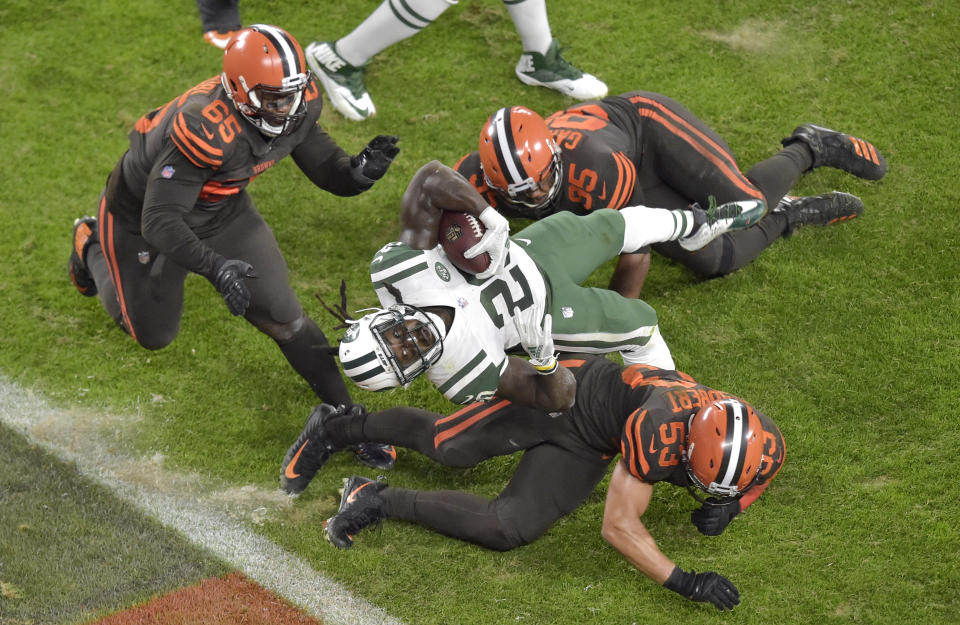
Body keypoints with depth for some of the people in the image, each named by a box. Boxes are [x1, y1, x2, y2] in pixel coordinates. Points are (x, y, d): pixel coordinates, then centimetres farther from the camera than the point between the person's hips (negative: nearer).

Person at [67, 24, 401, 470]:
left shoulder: (298, 106, -24)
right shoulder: (206, 130, -45)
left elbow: (325, 168, -11)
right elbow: (158, 223, -43)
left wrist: (360, 172, -35)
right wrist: (215, 267, -57)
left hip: (220, 209, 5)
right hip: (142, 213, -5)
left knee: (279, 312, -5)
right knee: (153, 334, 17)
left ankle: (342, 410, 8)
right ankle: (91, 245, 40)